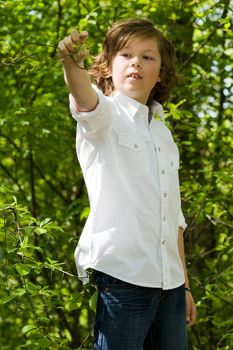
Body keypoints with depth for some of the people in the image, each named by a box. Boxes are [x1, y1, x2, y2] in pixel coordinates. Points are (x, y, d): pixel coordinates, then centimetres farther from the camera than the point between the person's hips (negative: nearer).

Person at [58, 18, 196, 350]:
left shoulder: (163, 133, 18)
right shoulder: (104, 116, 0)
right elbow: (85, 100, -26)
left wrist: (184, 284, 18)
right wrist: (72, 64, -49)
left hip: (169, 285, 6)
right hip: (120, 277, -6)